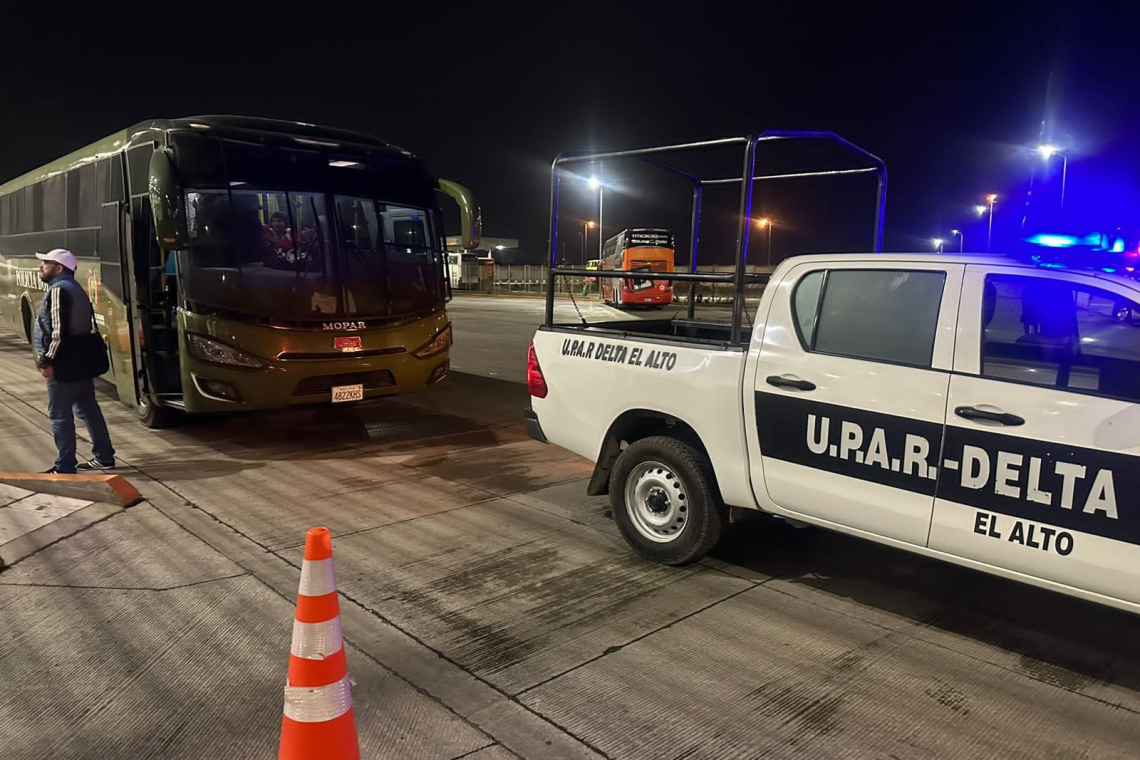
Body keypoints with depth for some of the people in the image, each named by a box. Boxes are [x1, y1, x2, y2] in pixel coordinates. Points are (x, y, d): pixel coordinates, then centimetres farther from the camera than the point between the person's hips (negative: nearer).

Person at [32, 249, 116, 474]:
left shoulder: (58, 289, -14)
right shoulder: (75, 288, 16)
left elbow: (59, 331, -21)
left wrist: (47, 360, -17)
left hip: (64, 364, -10)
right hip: (81, 360, 10)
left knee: (59, 415, -2)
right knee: (88, 409, 15)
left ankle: (65, 467, 4)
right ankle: (104, 457, 22)